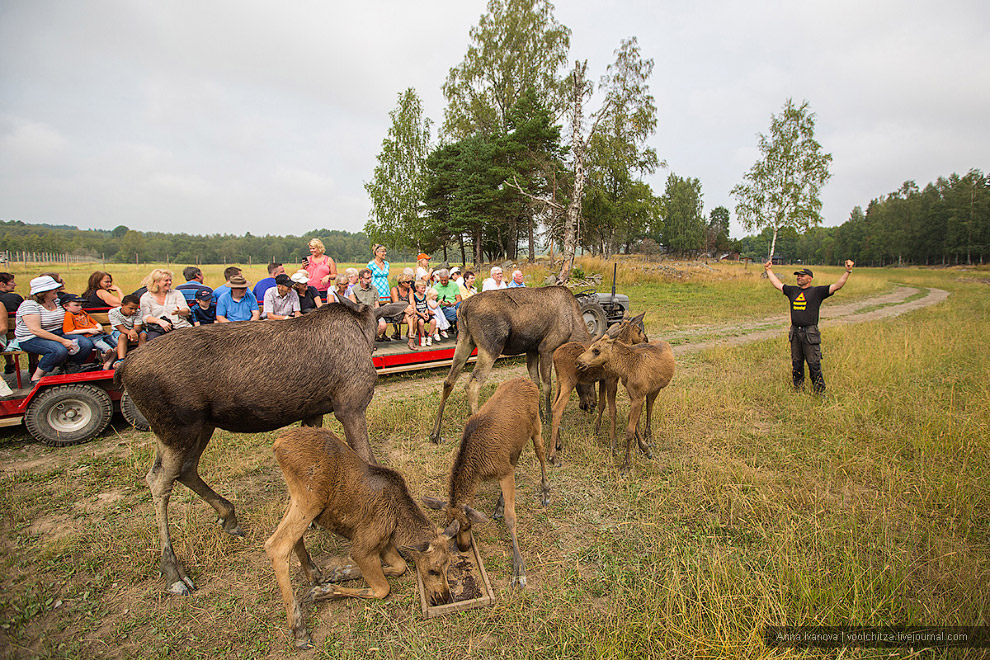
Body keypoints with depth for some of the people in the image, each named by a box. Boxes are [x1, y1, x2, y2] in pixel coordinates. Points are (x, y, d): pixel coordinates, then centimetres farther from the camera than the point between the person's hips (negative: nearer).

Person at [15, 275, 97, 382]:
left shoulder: (57, 301, 10)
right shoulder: (29, 305, -13)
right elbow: (35, 330, -23)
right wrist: (62, 340, -28)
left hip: (58, 334, 7)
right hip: (31, 340, -7)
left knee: (87, 344, -17)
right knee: (60, 350, -36)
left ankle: (71, 369, 5)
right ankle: (36, 377, -15)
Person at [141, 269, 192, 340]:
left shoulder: (176, 293, 17)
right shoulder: (145, 298, 13)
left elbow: (186, 311, 6)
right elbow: (146, 317, 2)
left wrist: (179, 312, -19)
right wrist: (160, 321, -18)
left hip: (180, 326, 1)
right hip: (157, 329, -1)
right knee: (153, 339, -35)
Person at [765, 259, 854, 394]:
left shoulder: (817, 291, 0)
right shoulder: (793, 290, 14)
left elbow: (837, 286, -7)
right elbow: (777, 284, 24)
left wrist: (848, 271, -17)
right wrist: (769, 270, 28)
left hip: (810, 334, -5)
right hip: (795, 333, 5)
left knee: (814, 364, -3)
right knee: (796, 364, 12)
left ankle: (820, 392, 7)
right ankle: (798, 389, 24)